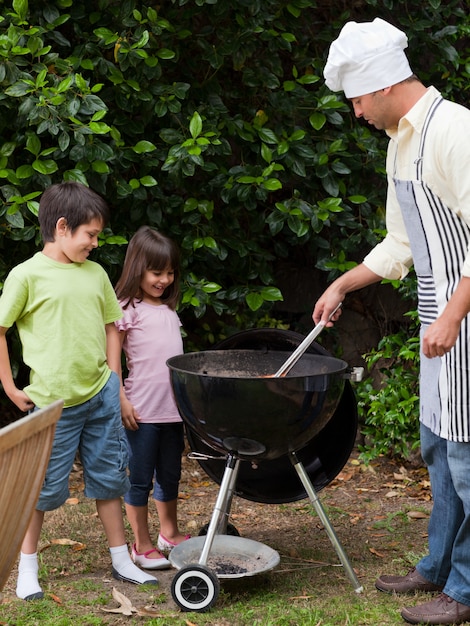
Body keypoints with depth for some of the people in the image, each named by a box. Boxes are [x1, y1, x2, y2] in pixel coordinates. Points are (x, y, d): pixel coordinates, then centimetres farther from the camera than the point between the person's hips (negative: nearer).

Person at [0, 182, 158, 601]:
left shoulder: (96, 274, 7)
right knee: (43, 486, 6)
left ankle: (121, 560, 26)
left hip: (100, 397, 5)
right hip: (53, 402, -5)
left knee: (108, 478, 14)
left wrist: (112, 378, 9)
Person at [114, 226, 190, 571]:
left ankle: (170, 533, 32)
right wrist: (122, 402, -15)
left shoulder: (169, 309, 13)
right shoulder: (128, 310, -7)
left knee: (170, 475, 18)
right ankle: (143, 545, 12)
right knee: (141, 479, 3)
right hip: (142, 410, -7)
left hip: (174, 408, 7)